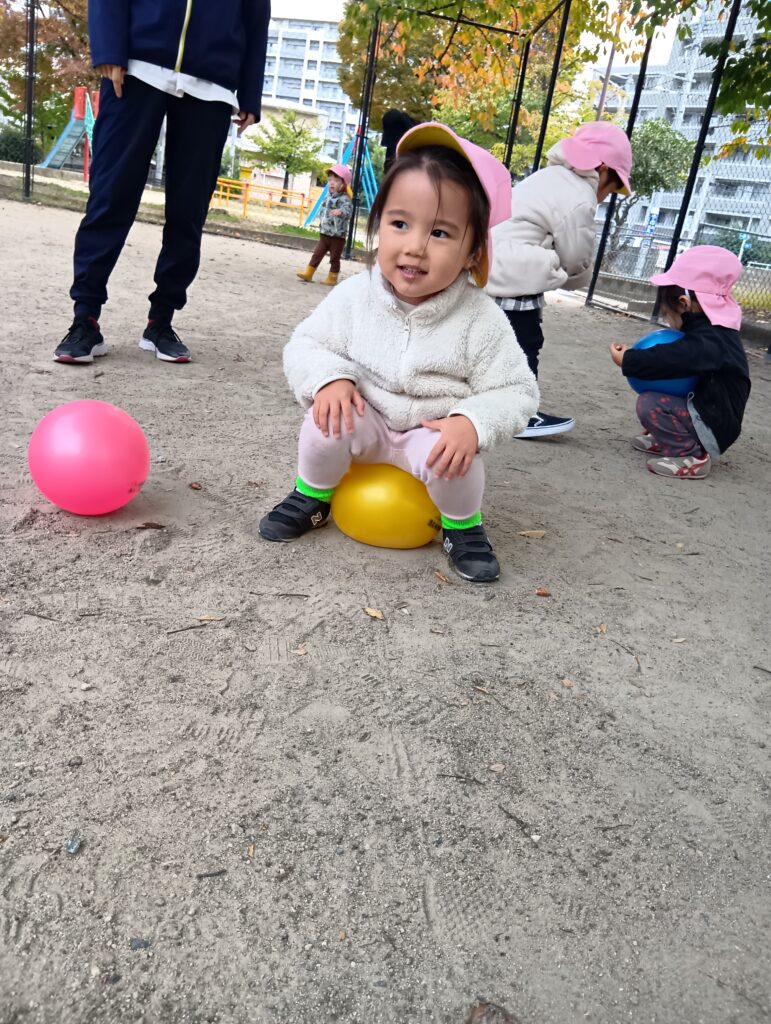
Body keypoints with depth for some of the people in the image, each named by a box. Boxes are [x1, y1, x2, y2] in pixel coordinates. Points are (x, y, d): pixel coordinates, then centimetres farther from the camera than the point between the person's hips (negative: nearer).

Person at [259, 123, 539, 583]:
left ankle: (463, 526, 3)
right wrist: (329, 377, -25)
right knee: (328, 420, -27)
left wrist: (473, 422, -34)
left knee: (455, 462, -31)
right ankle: (312, 497, 4)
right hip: (366, 419, 2)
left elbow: (516, 391, -14)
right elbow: (306, 344, -3)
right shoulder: (355, 296, -13)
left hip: (435, 435, -1)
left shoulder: (481, 320, -19)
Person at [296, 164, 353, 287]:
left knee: (334, 258, 4)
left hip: (337, 235, -7)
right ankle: (308, 273, 18)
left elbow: (348, 209, -35)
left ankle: (332, 278, 14)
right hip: (324, 233, 7)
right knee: (317, 253, 11)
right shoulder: (328, 197, 9)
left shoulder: (344, 199, -17)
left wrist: (340, 212, -54)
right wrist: (321, 221, 24)